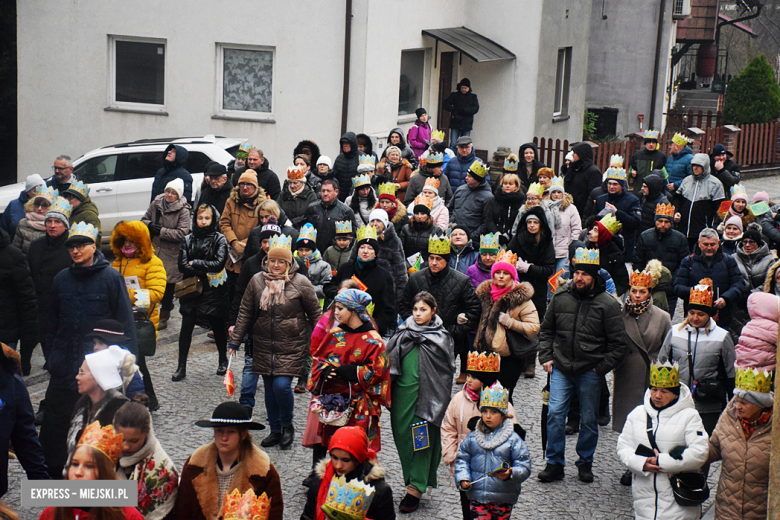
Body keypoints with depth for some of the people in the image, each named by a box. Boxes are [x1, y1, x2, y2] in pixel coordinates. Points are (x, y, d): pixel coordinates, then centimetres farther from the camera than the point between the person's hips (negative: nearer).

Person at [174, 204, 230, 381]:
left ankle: (223, 361, 29)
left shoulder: (219, 239, -2)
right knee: (186, 327, -2)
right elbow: (182, 266, -4)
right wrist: (206, 271, -13)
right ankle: (181, 367, 2)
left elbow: (218, 264, -14)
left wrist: (195, 263, -10)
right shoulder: (188, 240, 5)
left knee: (218, 326, 8)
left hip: (214, 291, -2)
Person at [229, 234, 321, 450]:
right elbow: (245, 312, 8)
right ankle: (275, 430, 25)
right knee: (269, 388, 10)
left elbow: (315, 314, 2)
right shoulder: (257, 281, 1)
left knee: (281, 385, -15)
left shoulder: (301, 283, -7)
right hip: (263, 346, 4)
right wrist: (235, 341, 7)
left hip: (292, 347, -4)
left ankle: (288, 426, 9)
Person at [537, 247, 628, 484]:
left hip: (590, 372, -2)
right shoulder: (560, 296, 2)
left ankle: (585, 462, 26)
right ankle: (554, 464, 7)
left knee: (589, 420, 8)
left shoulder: (607, 304, -7)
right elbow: (546, 330, 14)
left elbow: (618, 343, -3)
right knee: (555, 414, -4)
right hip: (561, 368, 2)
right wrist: (546, 357, 4)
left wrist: (601, 368, -7)